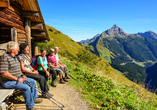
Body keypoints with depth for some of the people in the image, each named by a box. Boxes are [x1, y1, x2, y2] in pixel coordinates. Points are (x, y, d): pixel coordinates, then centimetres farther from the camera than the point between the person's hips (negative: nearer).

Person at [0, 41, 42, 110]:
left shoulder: (14, 57, 11)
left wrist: (22, 75, 6)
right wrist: (17, 79, -21)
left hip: (17, 78, 10)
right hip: (8, 81, -10)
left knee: (32, 81, 9)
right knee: (26, 88, -25)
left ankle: (34, 98, 25)